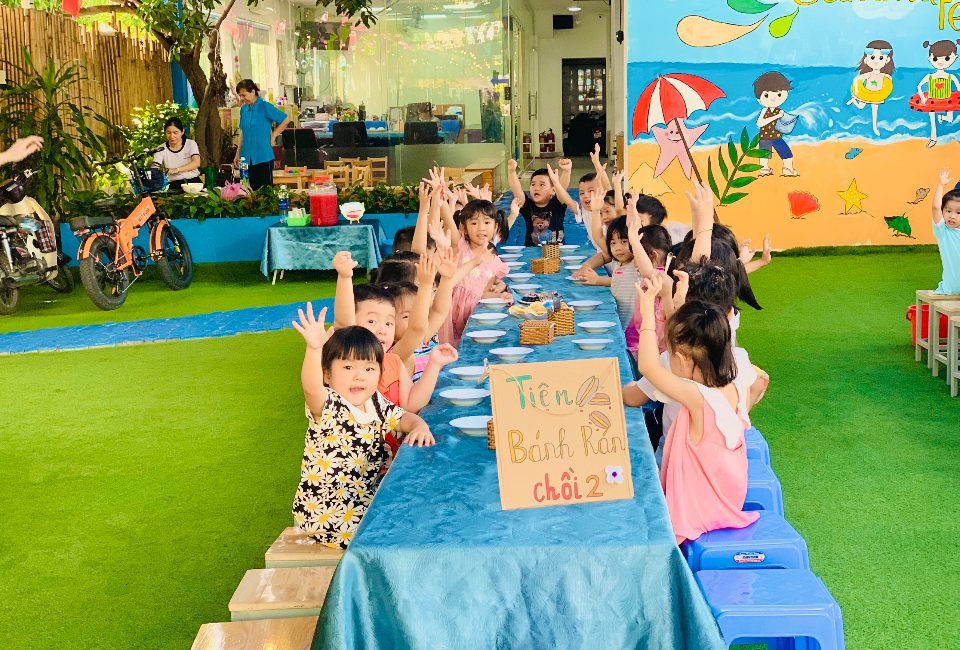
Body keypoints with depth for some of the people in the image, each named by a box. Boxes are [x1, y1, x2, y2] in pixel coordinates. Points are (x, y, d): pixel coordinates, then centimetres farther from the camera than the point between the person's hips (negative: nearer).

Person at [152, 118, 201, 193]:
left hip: (193, 182, -1)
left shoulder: (191, 144, 2)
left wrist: (177, 169, -30)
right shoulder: (161, 149, 7)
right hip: (173, 186, 1)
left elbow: (196, 163, -14)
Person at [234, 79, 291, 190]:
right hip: (247, 157, 6)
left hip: (263, 157, -5)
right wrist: (238, 154, 16)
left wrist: (273, 135, -5)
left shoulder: (265, 107, -8)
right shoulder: (243, 109, 10)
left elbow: (286, 119, -6)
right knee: (250, 190, 6)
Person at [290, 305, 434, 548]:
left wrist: (419, 427, -15)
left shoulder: (376, 404, 4)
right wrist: (314, 348, -57)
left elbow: (406, 418, 11)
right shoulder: (327, 408, -17)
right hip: (324, 513, -7)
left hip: (366, 499, 7)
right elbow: (311, 387, -37)